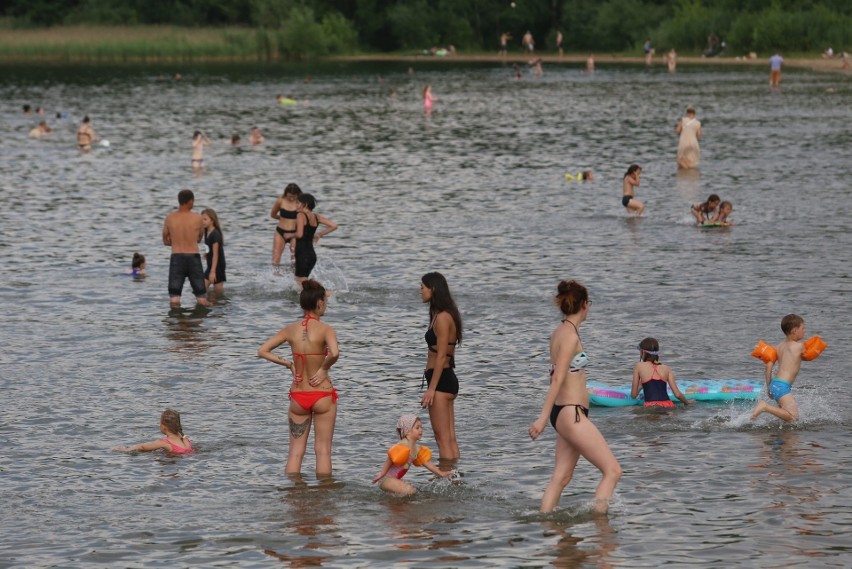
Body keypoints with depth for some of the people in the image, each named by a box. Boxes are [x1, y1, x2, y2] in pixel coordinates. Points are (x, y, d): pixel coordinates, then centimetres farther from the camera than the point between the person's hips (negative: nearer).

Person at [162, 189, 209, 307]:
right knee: (202, 299, 10)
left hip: (176, 258, 0)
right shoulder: (197, 218, -3)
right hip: (193, 258, 0)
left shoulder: (169, 218, 0)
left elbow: (166, 241, 11)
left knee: (174, 299, 1)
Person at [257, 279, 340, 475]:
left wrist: (288, 364, 6)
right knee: (323, 450, 7)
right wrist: (324, 369, -13)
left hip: (298, 396, 4)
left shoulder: (290, 329, 0)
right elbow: (334, 353, -32)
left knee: (295, 451, 10)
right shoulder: (325, 329, -13)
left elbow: (263, 351, 2)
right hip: (322, 394, -4)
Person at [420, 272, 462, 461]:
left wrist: (431, 389, -19)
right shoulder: (445, 315, 15)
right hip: (448, 378, 10)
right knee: (450, 438, 10)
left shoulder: (442, 317, -15)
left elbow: (441, 356, -18)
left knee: (443, 438, -7)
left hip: (441, 380, -10)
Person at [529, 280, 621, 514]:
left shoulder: (558, 333, 12)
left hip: (564, 413, 9)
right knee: (612, 471, -6)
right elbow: (558, 380, -19)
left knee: (560, 478, 10)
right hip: (572, 415, -9)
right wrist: (543, 418, -21)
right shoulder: (571, 336, -16)